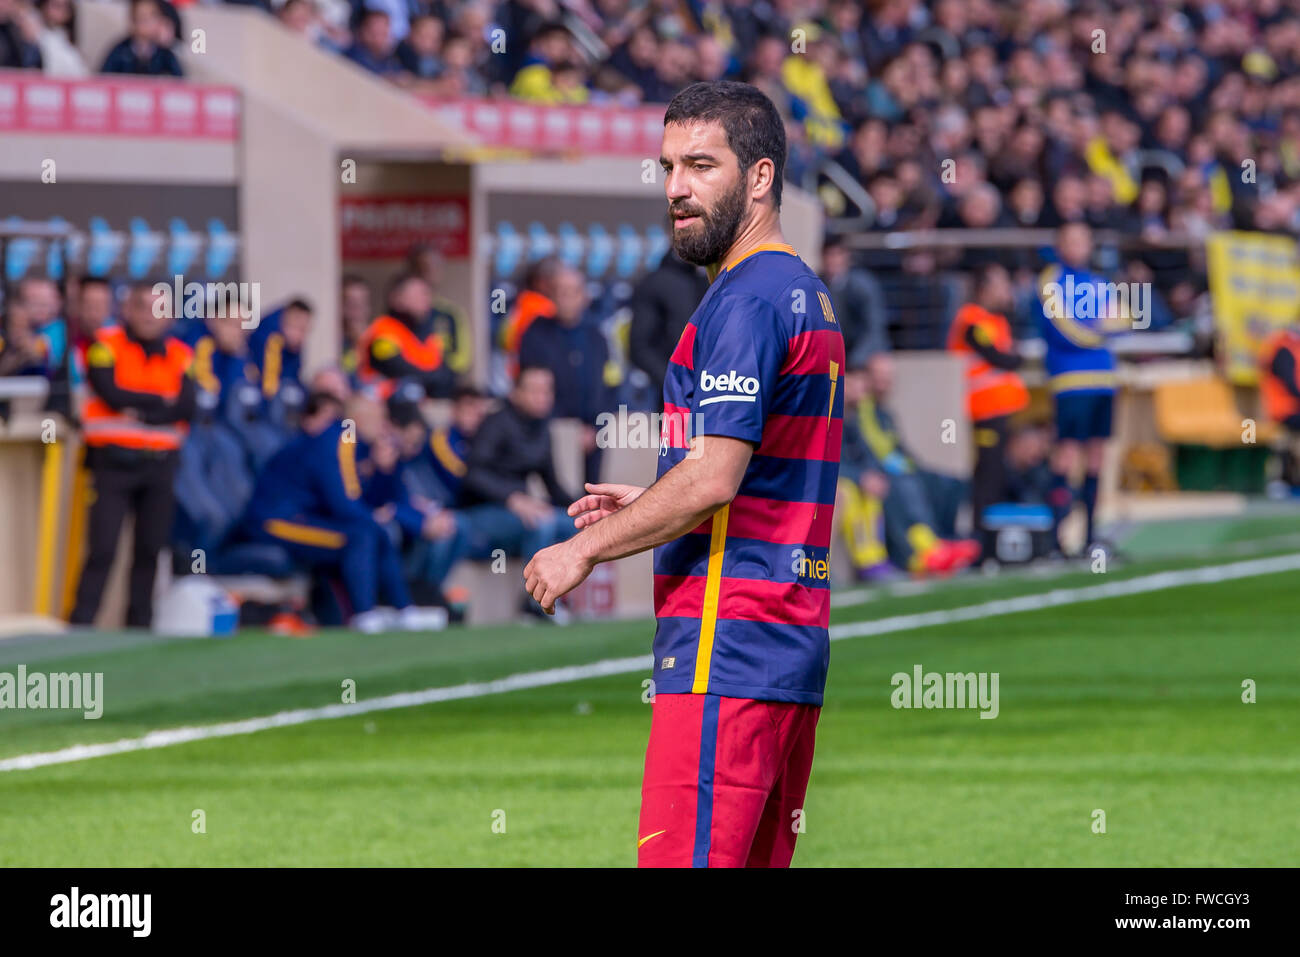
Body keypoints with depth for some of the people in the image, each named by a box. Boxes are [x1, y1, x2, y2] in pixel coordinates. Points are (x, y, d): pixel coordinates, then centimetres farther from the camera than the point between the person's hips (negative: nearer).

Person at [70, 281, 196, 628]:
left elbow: (187, 409, -5)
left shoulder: (180, 355, 8)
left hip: (160, 464, 4)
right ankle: (80, 628, -8)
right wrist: (162, 401, -8)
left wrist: (139, 412, -14)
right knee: (103, 549, -9)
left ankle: (140, 625, 15)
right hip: (115, 460, -4)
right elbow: (110, 392, -15)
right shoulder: (106, 344, -1)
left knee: (150, 549, 7)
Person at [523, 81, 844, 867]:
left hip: (727, 648, -10)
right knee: (759, 861, 10)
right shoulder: (808, 295, 19)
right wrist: (646, 508, 22)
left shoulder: (746, 299, -12)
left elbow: (712, 478, -19)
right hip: (794, 649, 10)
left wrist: (585, 549, -9)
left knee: (683, 859, -13)